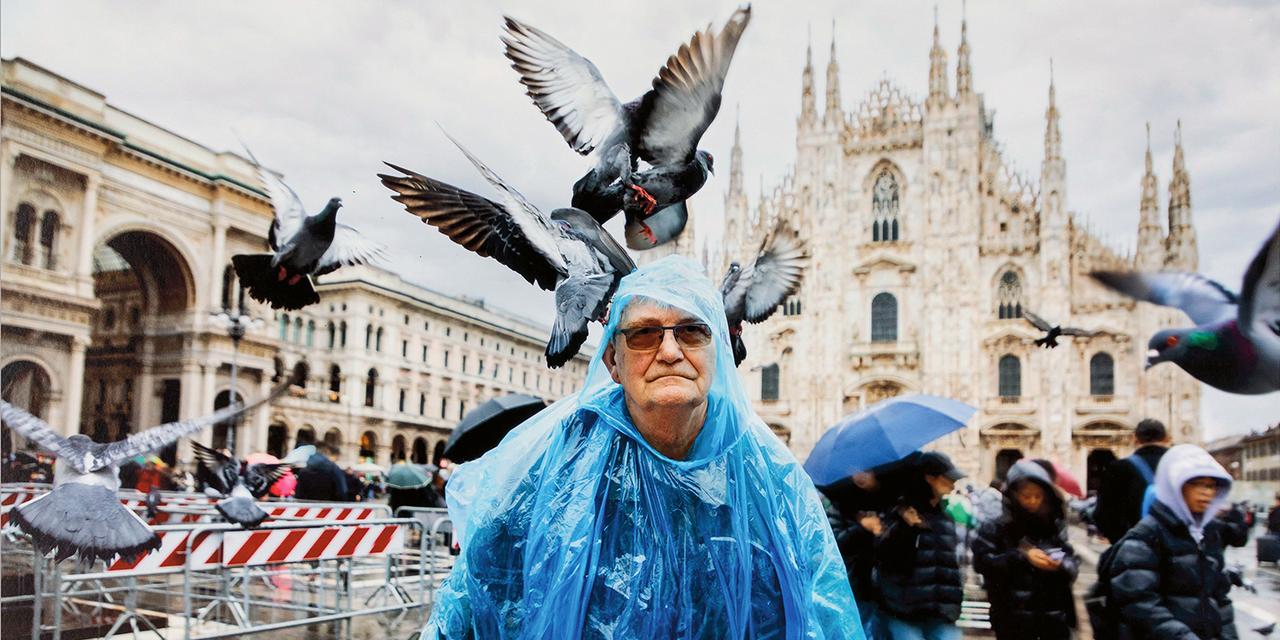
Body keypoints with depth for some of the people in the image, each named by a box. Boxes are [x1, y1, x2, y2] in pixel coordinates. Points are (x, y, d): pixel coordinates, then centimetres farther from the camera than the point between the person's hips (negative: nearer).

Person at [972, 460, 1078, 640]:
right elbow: (981, 561, -12)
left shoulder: (1054, 526, 6)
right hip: (1014, 617, -3)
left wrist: (1061, 564, -15)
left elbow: (1073, 564, 9)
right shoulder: (997, 528, -3)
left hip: (1054, 615, 3)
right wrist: (1022, 556, -19)